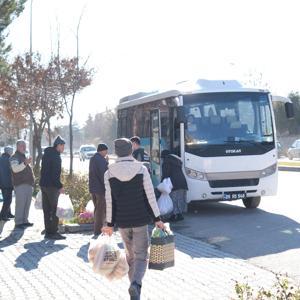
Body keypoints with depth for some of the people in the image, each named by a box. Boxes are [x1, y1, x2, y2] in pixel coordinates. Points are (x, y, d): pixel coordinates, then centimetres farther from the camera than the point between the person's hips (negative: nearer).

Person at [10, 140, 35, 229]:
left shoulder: (24, 157, 22)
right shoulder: (15, 157, -6)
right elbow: (15, 169, -23)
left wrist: (32, 181, 24)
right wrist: (25, 163, -36)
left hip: (28, 184, 9)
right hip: (20, 184, -9)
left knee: (27, 204, 10)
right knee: (20, 204, -11)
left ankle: (24, 220, 17)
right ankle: (18, 222, -8)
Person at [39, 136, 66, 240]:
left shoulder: (46, 154, 15)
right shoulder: (56, 156, -14)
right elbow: (55, 173, -20)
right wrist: (60, 186, -15)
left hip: (43, 184, 9)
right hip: (52, 186, -9)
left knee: (47, 210, 10)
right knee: (55, 210, -4)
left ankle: (48, 232, 14)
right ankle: (53, 232, -3)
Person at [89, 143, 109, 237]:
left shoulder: (93, 159, 13)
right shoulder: (101, 160, -17)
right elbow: (103, 175, -20)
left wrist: (106, 162, 10)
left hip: (93, 187, 9)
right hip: (100, 188, -9)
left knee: (97, 209, 18)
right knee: (101, 210, -2)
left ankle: (97, 229, 25)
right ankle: (98, 230, 0)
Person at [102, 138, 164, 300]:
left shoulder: (109, 173, -3)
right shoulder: (141, 169, -6)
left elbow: (110, 201, -3)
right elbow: (150, 196, -6)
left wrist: (109, 224, 4)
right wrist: (157, 218, 0)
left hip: (122, 221, 2)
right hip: (140, 219, -2)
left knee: (130, 255, 19)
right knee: (141, 256, 2)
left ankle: (134, 286, 23)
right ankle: (136, 284, -21)